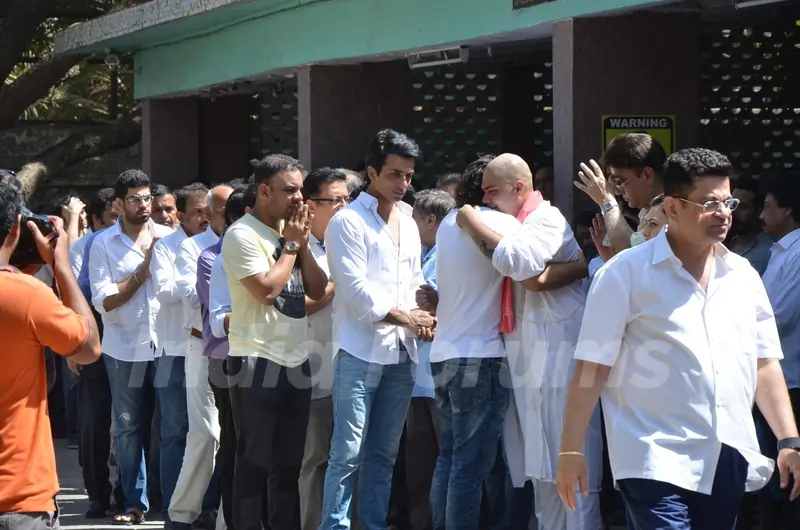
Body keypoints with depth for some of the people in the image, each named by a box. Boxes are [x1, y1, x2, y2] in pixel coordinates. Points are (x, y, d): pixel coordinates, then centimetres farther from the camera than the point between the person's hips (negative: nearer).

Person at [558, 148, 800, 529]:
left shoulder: (742, 275, 12)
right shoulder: (626, 274, -4)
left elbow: (765, 364, 16)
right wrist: (571, 451, -9)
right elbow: (592, 368, -5)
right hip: (657, 464, -5)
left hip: (728, 464, 5)